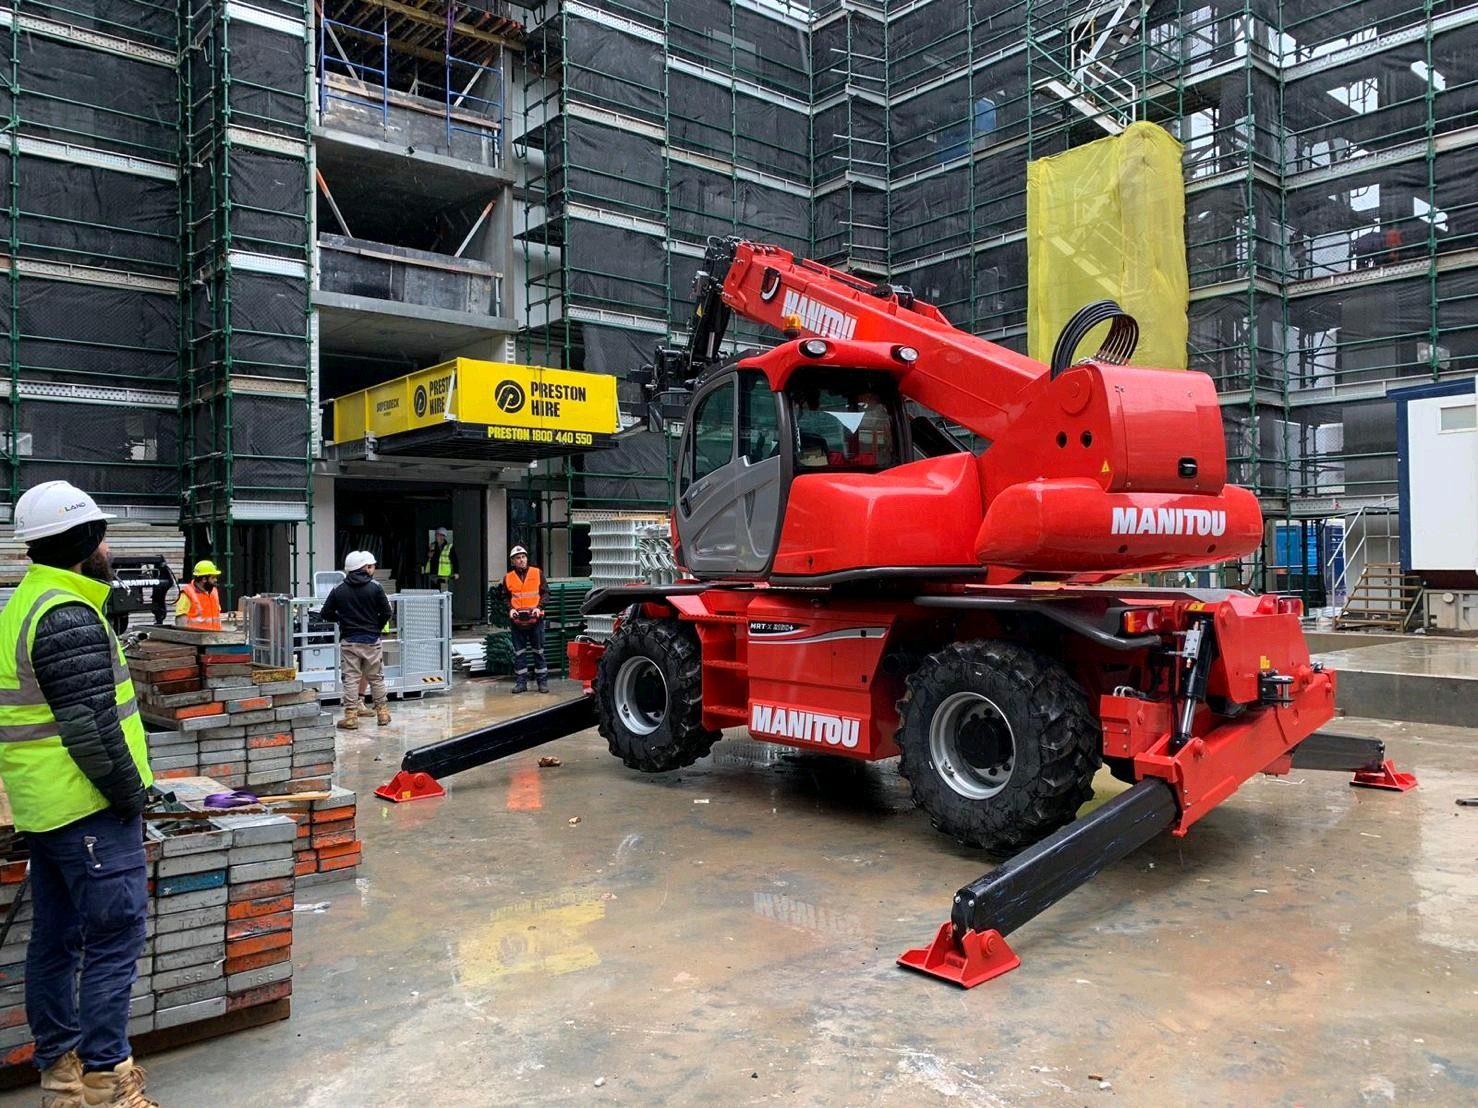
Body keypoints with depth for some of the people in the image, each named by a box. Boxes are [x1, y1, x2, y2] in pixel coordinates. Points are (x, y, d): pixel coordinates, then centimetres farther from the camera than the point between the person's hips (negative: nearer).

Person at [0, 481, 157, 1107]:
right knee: (115, 937, -3)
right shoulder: (70, 618, -18)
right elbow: (90, 726, -22)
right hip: (89, 806, -10)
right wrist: (132, 793, -11)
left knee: (55, 937, 16)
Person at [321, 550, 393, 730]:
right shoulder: (375, 587, -5)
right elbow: (386, 613, -5)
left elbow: (326, 613, 3)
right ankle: (382, 712, 16)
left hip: (348, 641, 1)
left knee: (350, 679, 3)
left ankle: (351, 715, 0)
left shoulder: (338, 589, 1)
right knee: (376, 678, 11)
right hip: (371, 641, 0)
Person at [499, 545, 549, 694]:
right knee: (519, 652, 6)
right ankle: (521, 682, 12)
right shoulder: (508, 578, 7)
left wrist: (539, 607, -11)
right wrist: (510, 609, -5)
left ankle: (543, 681, 11)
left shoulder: (537, 573, 3)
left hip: (535, 619, -1)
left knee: (538, 651, 4)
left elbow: (545, 593, 3)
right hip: (517, 620, 1)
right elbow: (505, 597, 12)